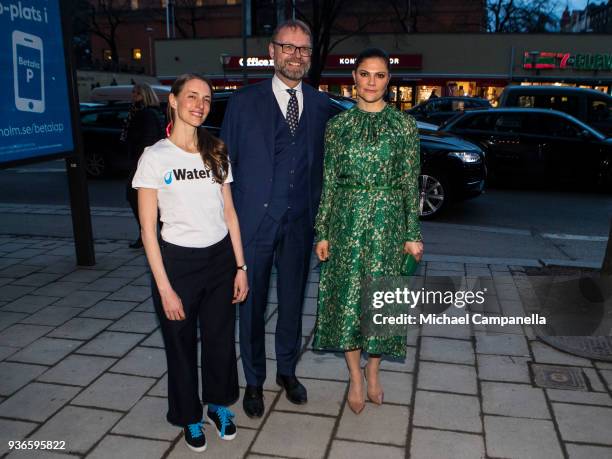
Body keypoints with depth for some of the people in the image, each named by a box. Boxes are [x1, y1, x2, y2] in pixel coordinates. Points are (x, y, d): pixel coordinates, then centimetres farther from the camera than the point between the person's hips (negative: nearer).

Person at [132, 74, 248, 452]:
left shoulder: (217, 153, 4)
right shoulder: (155, 157, -8)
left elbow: (229, 213, 7)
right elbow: (148, 229, -9)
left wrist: (240, 266, 4)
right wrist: (164, 288, -12)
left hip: (221, 258, 3)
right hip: (177, 261, -3)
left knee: (221, 338, 13)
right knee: (182, 344, 14)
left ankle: (219, 404, 40)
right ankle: (190, 416, 38)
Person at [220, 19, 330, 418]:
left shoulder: (321, 105, 5)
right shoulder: (244, 102, -2)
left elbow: (322, 164, 7)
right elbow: (226, 162, -1)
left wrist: (319, 215, 1)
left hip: (300, 222, 3)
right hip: (254, 221, -2)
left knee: (293, 301, 16)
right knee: (252, 305, 9)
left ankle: (288, 371, 37)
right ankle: (254, 381, 29)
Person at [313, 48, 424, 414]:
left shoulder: (404, 125, 1)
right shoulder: (338, 124, 3)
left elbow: (410, 183, 1)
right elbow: (329, 181, 3)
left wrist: (413, 233, -1)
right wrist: (322, 232, 1)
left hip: (388, 222, 0)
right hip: (347, 219, 1)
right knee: (347, 297, 5)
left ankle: (373, 372, 31)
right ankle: (356, 378, 24)